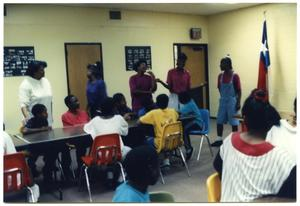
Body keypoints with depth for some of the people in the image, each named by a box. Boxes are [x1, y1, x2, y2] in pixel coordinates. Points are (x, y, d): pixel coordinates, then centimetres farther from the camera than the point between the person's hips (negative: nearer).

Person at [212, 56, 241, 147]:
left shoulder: (235, 76, -12)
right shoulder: (220, 76, 3)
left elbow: (239, 90, -9)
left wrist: (238, 102, -13)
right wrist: (223, 96, 10)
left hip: (232, 101, -5)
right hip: (223, 100, 5)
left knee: (233, 121, 4)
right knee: (219, 120, 6)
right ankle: (219, 140, 15)